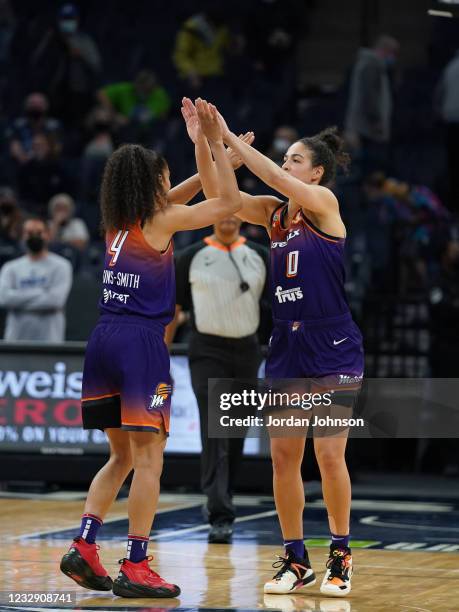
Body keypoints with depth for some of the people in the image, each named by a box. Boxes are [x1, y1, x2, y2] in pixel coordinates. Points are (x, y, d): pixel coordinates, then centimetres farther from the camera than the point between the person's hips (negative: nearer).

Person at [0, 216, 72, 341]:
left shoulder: (60, 266, 1)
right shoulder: (10, 268, 11)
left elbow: (55, 299, -14)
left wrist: (20, 300, -7)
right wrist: (39, 293, -9)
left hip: (49, 340, -3)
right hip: (15, 341, 3)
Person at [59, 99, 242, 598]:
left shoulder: (117, 221, 15)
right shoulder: (161, 221, -4)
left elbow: (170, 200, 32)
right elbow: (229, 202, 1)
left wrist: (214, 152, 28)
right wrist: (215, 144, 7)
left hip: (104, 339, 8)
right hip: (140, 341, -8)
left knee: (122, 455, 17)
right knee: (148, 458, -4)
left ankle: (82, 547, 6)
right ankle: (135, 567, -7)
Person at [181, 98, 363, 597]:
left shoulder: (325, 202, -7)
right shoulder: (274, 212, 9)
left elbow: (275, 178, -23)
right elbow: (218, 194, -1)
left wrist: (229, 136, -23)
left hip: (333, 348, -6)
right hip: (286, 348, 6)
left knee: (329, 455, -6)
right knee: (283, 457, 4)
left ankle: (340, 556, 7)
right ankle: (296, 561, 13)